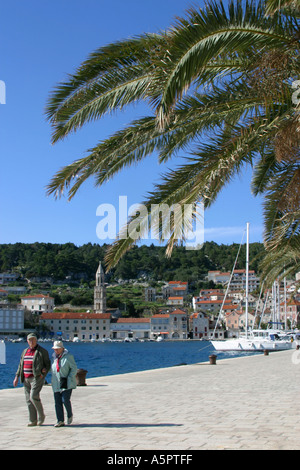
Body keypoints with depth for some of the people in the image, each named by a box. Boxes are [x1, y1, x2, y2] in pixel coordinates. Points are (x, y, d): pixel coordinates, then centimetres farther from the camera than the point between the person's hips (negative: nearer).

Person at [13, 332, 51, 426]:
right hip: (26, 379, 6)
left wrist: (43, 374, -11)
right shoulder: (25, 351, 15)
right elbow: (21, 365, 19)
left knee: (33, 396, -18)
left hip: (37, 378, -6)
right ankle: (33, 421, 9)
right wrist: (17, 376, 13)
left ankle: (41, 415, 2)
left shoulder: (42, 351, -2)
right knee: (28, 400, 4)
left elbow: (48, 365, 0)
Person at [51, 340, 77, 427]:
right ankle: (60, 421, 5)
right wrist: (53, 381, 9)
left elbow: (74, 368, -8)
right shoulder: (55, 357, 11)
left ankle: (70, 415, 10)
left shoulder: (68, 356, -7)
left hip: (67, 384, -6)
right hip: (57, 384, 6)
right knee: (58, 402, 0)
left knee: (65, 400, -15)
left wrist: (69, 378, -15)